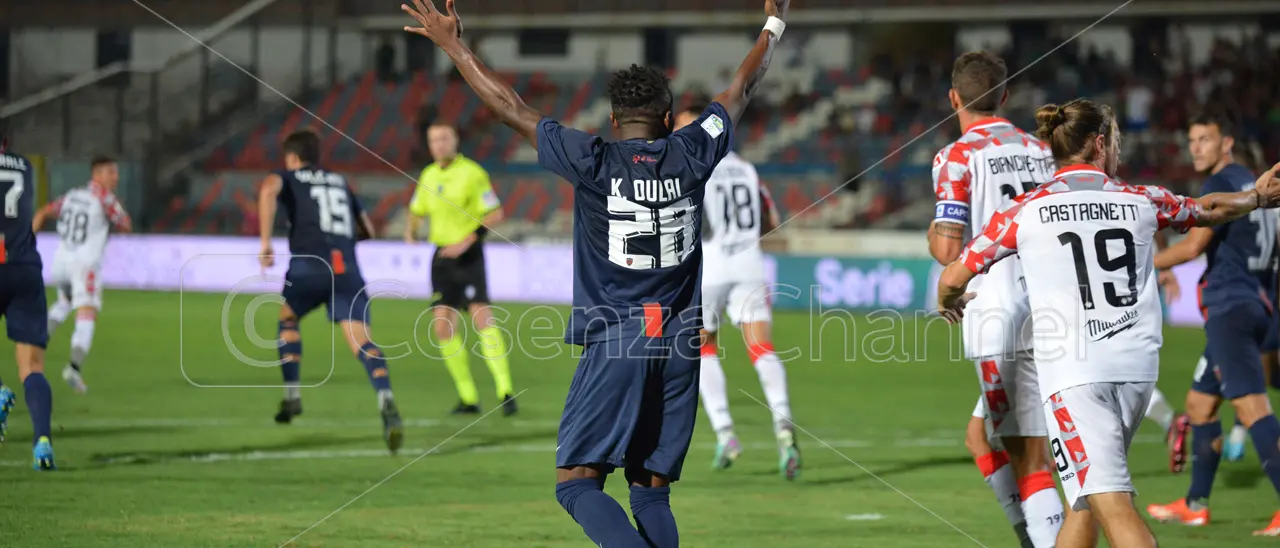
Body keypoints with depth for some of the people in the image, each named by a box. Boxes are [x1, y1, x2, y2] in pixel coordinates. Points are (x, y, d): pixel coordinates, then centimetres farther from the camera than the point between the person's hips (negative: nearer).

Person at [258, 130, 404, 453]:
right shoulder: (340, 182, 31)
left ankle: (292, 395, 20)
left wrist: (265, 242, -10)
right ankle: (386, 401, -37)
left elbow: (268, 190, -9)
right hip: (348, 269, 2)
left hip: (309, 265, -2)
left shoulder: (289, 178, 18)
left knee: (288, 318, 28)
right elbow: (367, 230, 36)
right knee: (360, 340, -12)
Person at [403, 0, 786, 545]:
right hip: (679, 347, 4)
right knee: (652, 489, 7)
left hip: (614, 343, -4)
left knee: (578, 481, -2)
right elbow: (740, 91, 19)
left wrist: (453, 45, 8)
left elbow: (511, 108, -1)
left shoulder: (593, 163, -5)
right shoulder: (691, 156, 4)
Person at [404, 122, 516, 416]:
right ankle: (468, 397, 6)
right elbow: (417, 210, 24)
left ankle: (505, 390, -18)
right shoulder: (428, 176, 11)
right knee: (442, 325, -2)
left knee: (481, 315, -19)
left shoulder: (472, 172, -8)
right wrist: (411, 230, 1)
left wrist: (466, 241, -19)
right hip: (441, 255, 6)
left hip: (468, 255, -6)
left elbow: (496, 214, -10)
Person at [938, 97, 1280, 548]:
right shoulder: (1141, 201, 10)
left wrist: (948, 303, 32)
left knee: (1111, 505, -13)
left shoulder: (1026, 210, 2)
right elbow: (1210, 209, 31)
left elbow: (953, 278, 7)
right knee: (1086, 500, 19)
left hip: (1072, 372, -4)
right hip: (1136, 367, 4)